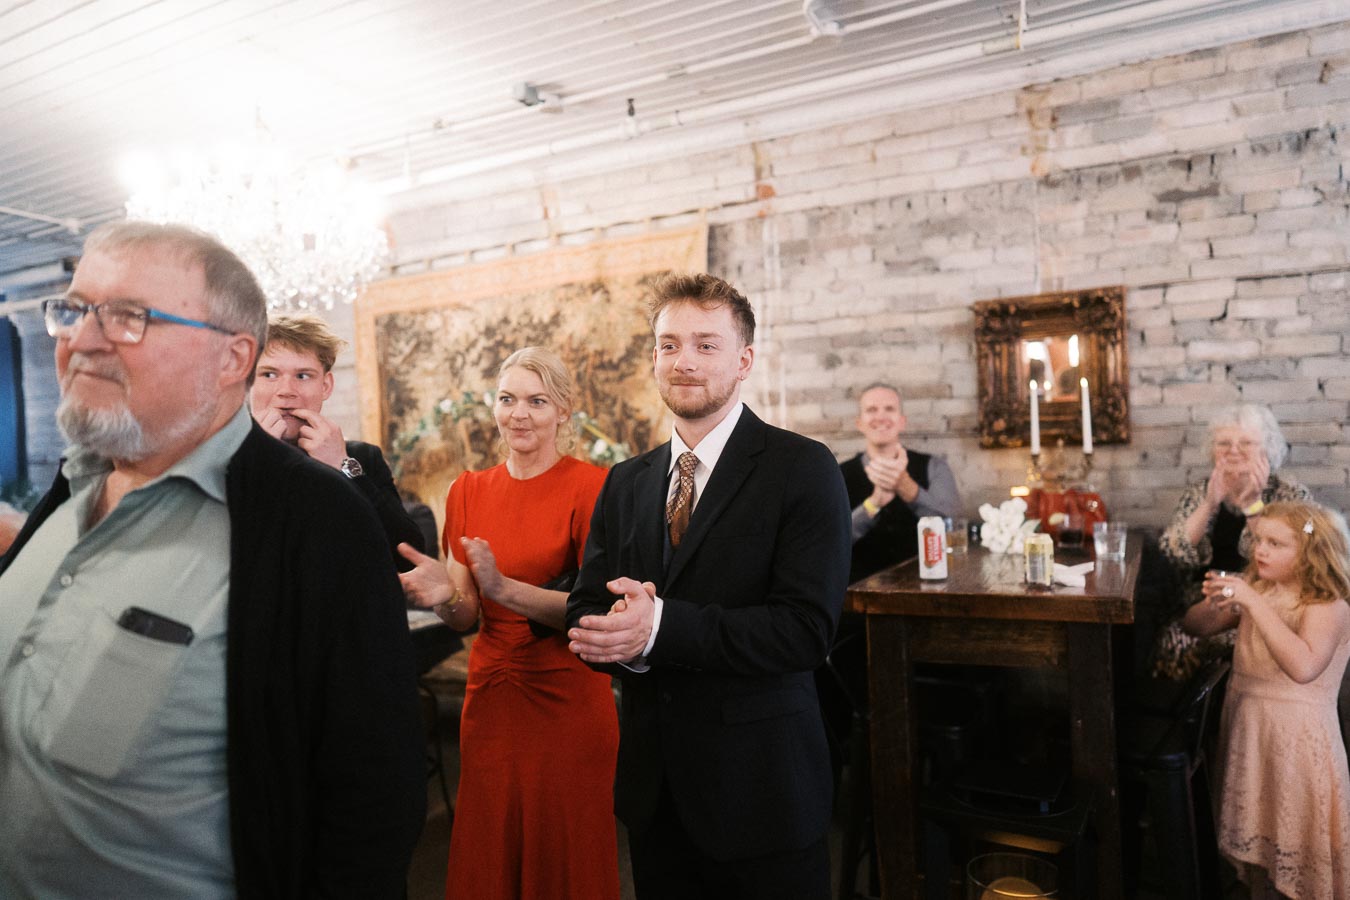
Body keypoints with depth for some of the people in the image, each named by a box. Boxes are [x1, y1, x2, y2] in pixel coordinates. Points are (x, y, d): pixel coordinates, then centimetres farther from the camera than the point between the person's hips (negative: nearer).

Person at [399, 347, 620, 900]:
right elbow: (468, 617, 3)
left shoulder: (590, 487, -9)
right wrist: (445, 598, -20)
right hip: (490, 699, 4)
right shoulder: (468, 491, 5)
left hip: (567, 701, -4)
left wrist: (505, 589, -28)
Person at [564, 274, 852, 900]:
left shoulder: (803, 469, -11)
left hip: (760, 786, -4)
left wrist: (661, 626, -27)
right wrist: (624, 640, -18)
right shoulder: (624, 484, 7)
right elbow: (584, 612, 4)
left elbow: (806, 630, -19)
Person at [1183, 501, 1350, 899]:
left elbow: (1302, 667, -34)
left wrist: (1254, 603, -33)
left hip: (1296, 733, -6)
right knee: (1252, 827, 17)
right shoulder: (1257, 588, 4)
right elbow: (1195, 626, 9)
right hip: (1244, 721, 6)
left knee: (1295, 833, 5)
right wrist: (1215, 602, -14)